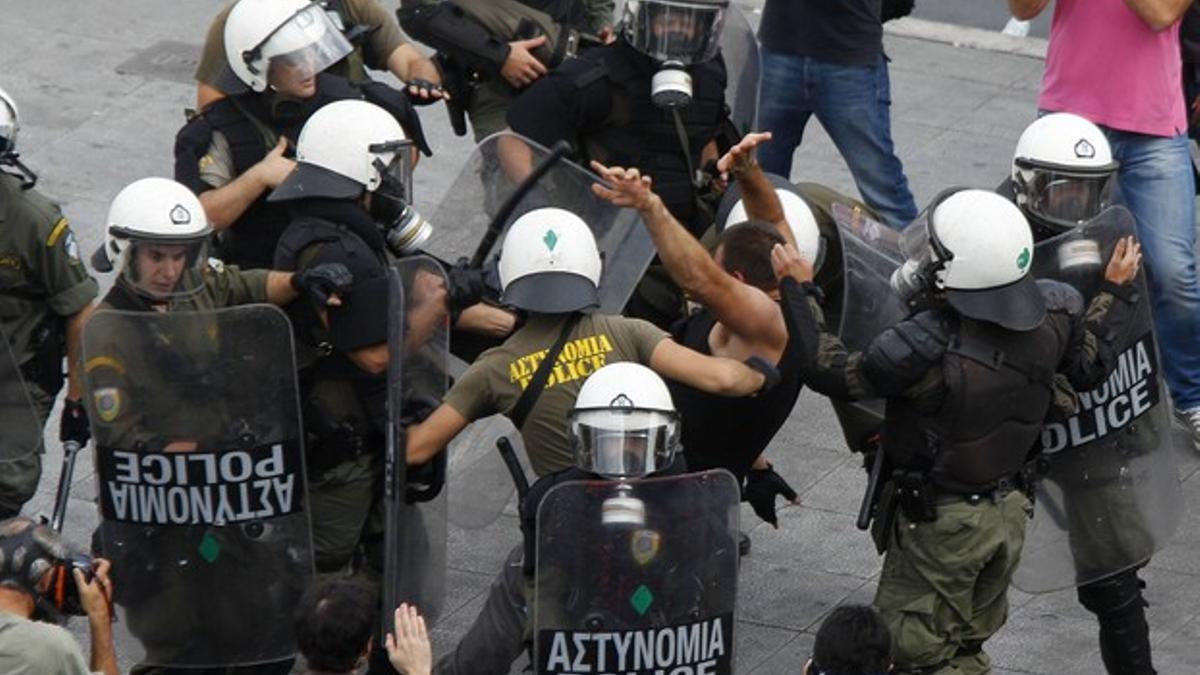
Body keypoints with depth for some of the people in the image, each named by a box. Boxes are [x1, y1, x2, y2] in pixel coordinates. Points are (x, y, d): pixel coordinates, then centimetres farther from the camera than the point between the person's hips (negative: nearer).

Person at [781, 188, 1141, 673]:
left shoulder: (926, 349, -32)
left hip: (940, 524, -7)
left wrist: (799, 290, -12)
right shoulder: (1050, 316, -14)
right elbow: (1089, 368, 7)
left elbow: (832, 373, -19)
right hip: (1007, 512, 7)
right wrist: (1115, 291, 21)